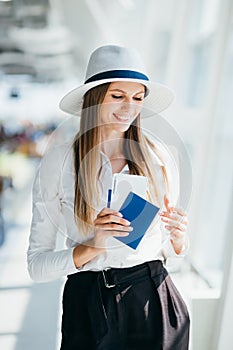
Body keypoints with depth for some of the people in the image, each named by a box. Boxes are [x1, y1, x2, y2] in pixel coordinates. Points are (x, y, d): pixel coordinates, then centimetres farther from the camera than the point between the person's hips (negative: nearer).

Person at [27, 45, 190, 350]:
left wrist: (178, 238, -13)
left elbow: (169, 251, 8)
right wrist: (92, 246, -24)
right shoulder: (59, 161, -10)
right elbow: (37, 266, -9)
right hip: (89, 306, -2)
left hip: (154, 302, 3)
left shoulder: (158, 158, -2)